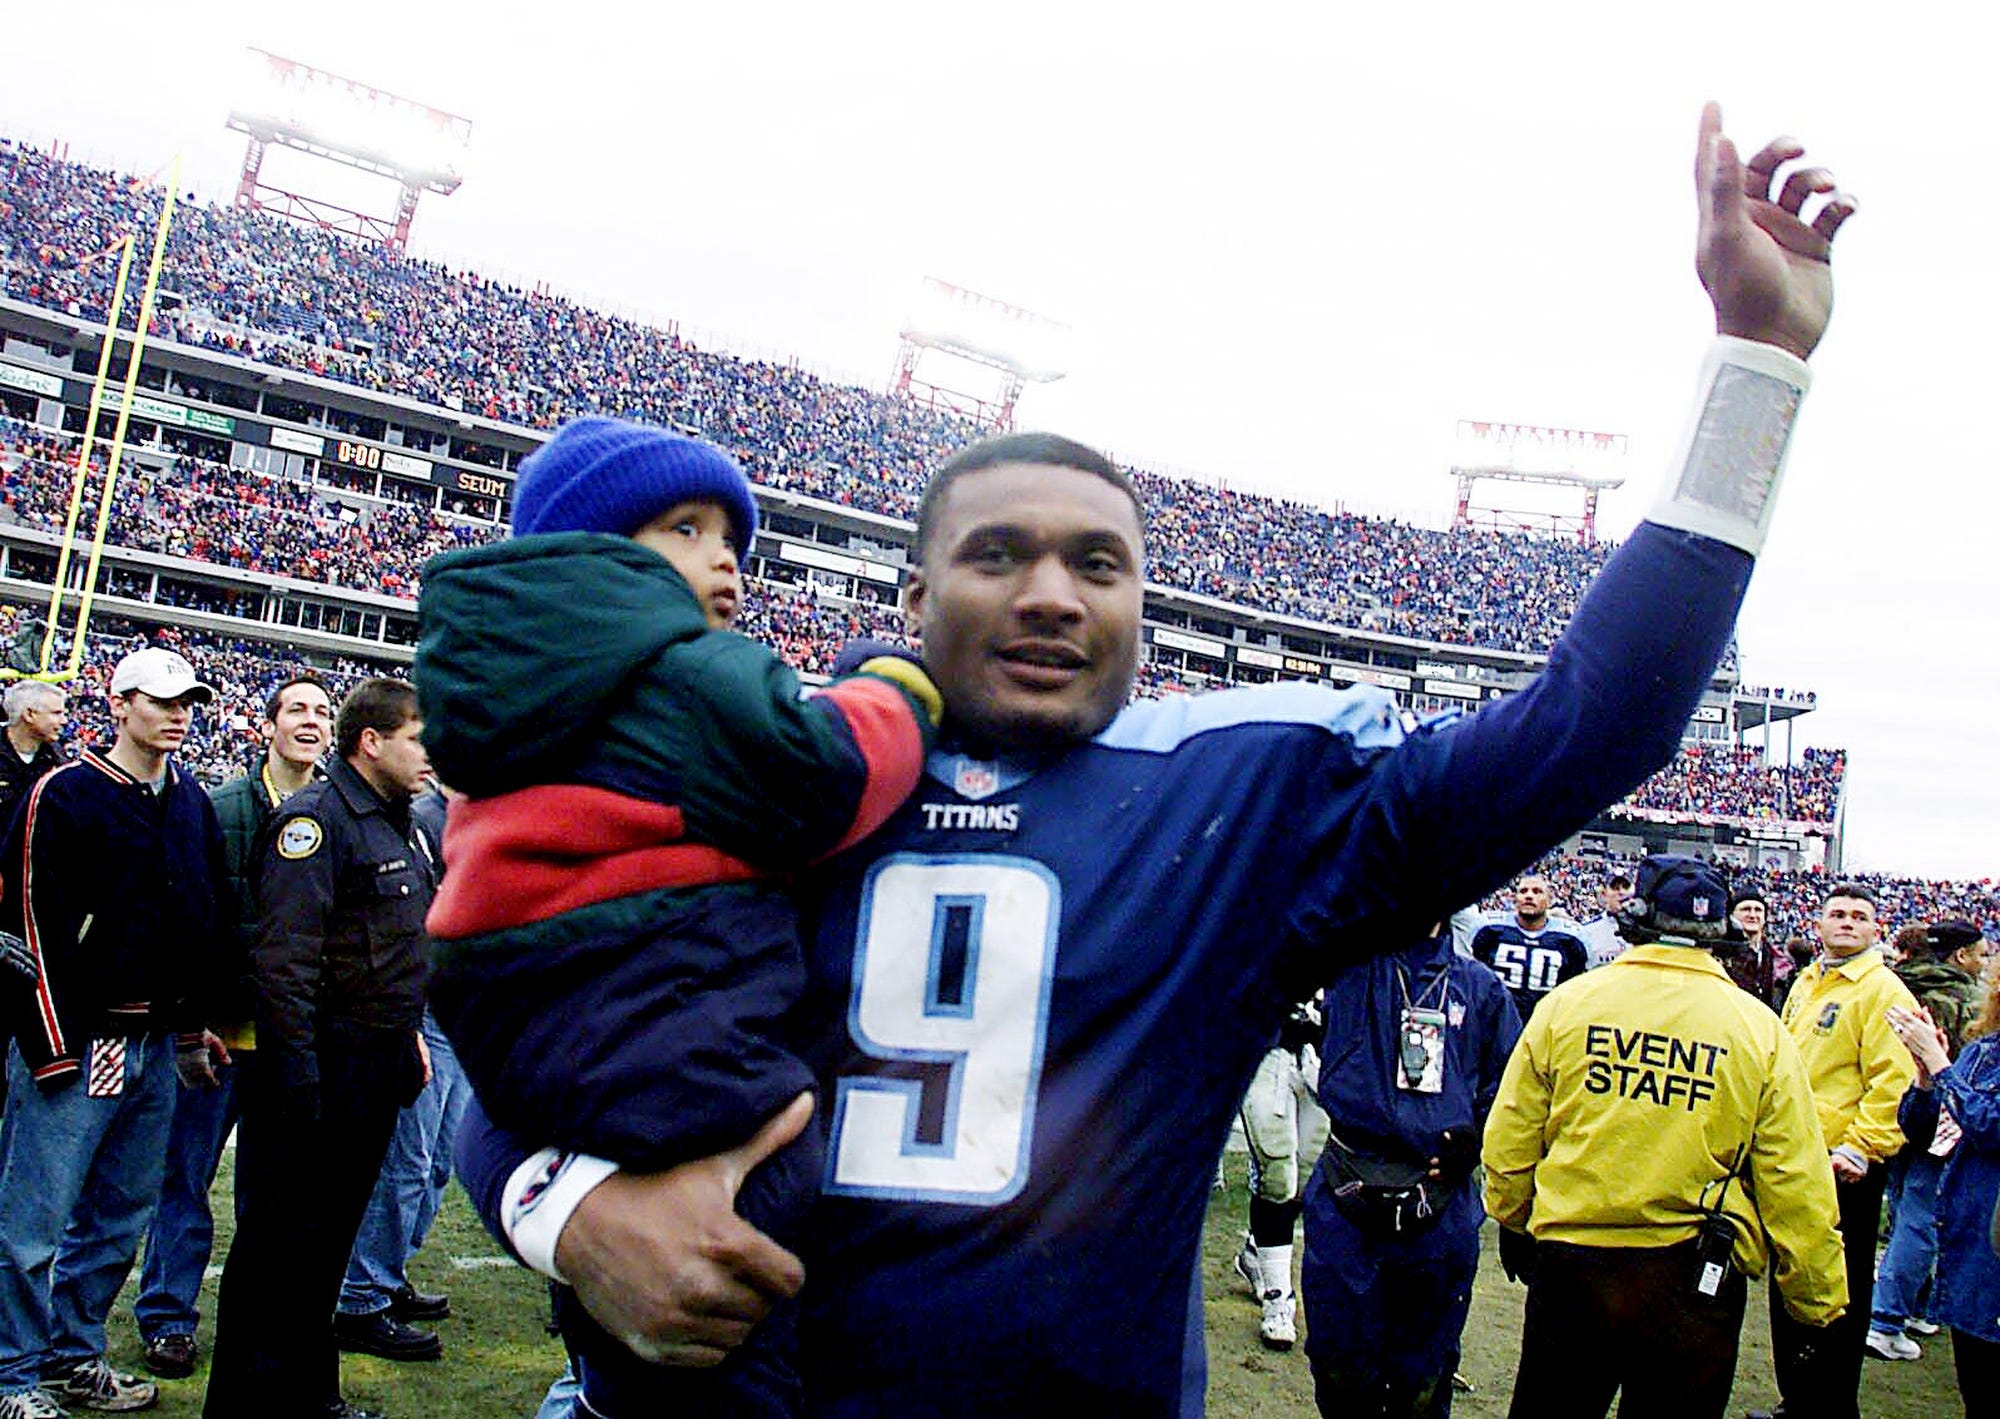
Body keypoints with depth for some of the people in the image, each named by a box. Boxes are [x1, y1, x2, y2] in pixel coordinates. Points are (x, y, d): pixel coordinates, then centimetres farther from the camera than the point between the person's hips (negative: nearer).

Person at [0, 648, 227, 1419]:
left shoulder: (193, 802, 13)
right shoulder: (62, 795, -7)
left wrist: (192, 1025, 18)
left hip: (158, 1047, 7)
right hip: (76, 1042, -6)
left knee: (120, 1216, 14)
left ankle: (75, 1357, 29)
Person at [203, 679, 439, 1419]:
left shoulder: (403, 827, 14)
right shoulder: (317, 818, -15)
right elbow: (284, 958, -21)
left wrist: (406, 1033, 21)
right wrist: (296, 1075, -23)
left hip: (379, 1069, 9)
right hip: (322, 1063, -9)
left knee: (333, 1229, 17)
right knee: (280, 1235, 2)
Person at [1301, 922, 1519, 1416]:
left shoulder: (1480, 986, 11)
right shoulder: (1352, 960, 4)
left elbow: (1509, 1079, 16)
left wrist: (1477, 1134, 1)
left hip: (1441, 1207, 2)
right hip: (1346, 1202, -1)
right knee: (1341, 1369, 5)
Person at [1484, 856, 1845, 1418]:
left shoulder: (1567, 1003, -4)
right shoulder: (1761, 1029, -5)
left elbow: (1509, 1140, 2)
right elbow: (1795, 1182, -4)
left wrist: (1515, 1223, 19)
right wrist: (1818, 1301, 6)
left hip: (1569, 1262, 0)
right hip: (1697, 1281, 0)